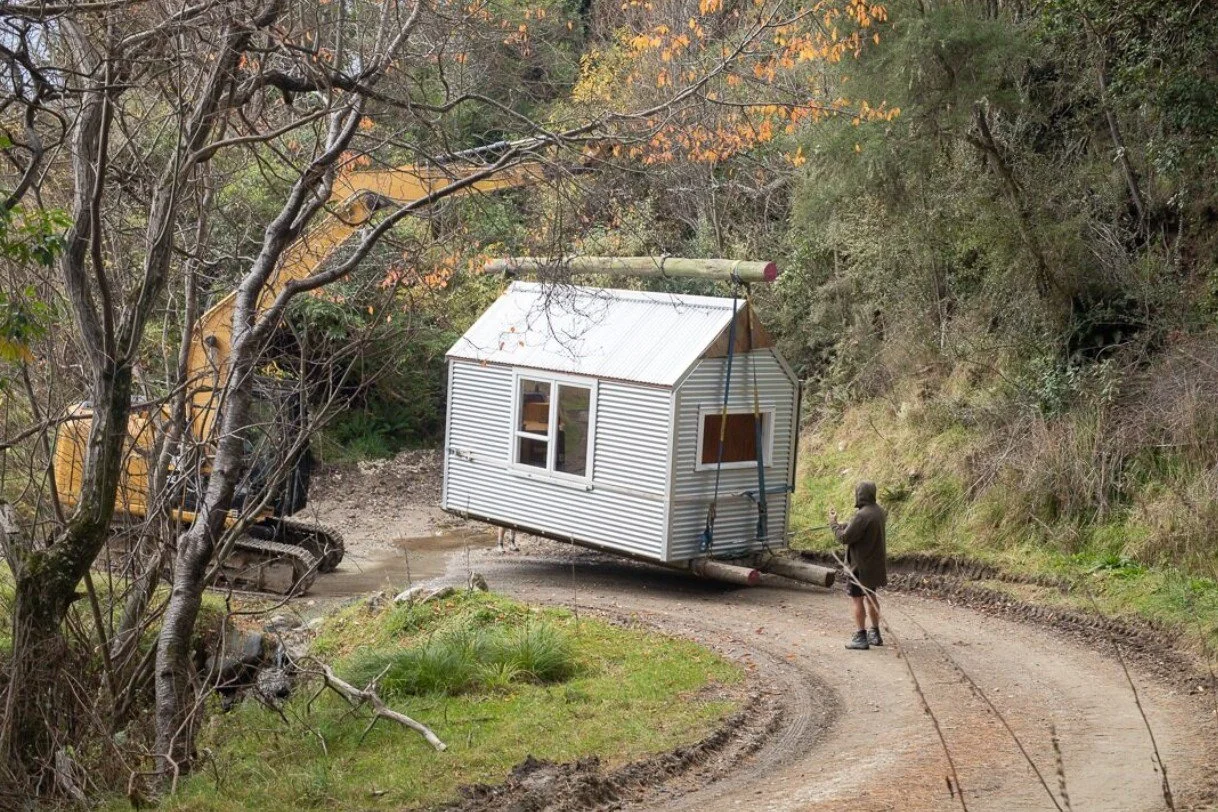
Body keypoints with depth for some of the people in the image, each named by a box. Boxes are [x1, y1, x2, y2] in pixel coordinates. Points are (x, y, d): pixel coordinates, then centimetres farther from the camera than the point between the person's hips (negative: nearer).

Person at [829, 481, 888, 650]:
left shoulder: (862, 516, -25)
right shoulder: (879, 512, 4)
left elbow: (845, 537, -20)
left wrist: (833, 524, -5)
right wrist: (841, 525, 10)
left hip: (861, 565, -9)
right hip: (874, 563, 9)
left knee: (858, 598, 0)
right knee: (870, 596, 19)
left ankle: (860, 637, 3)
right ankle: (875, 634, 27)